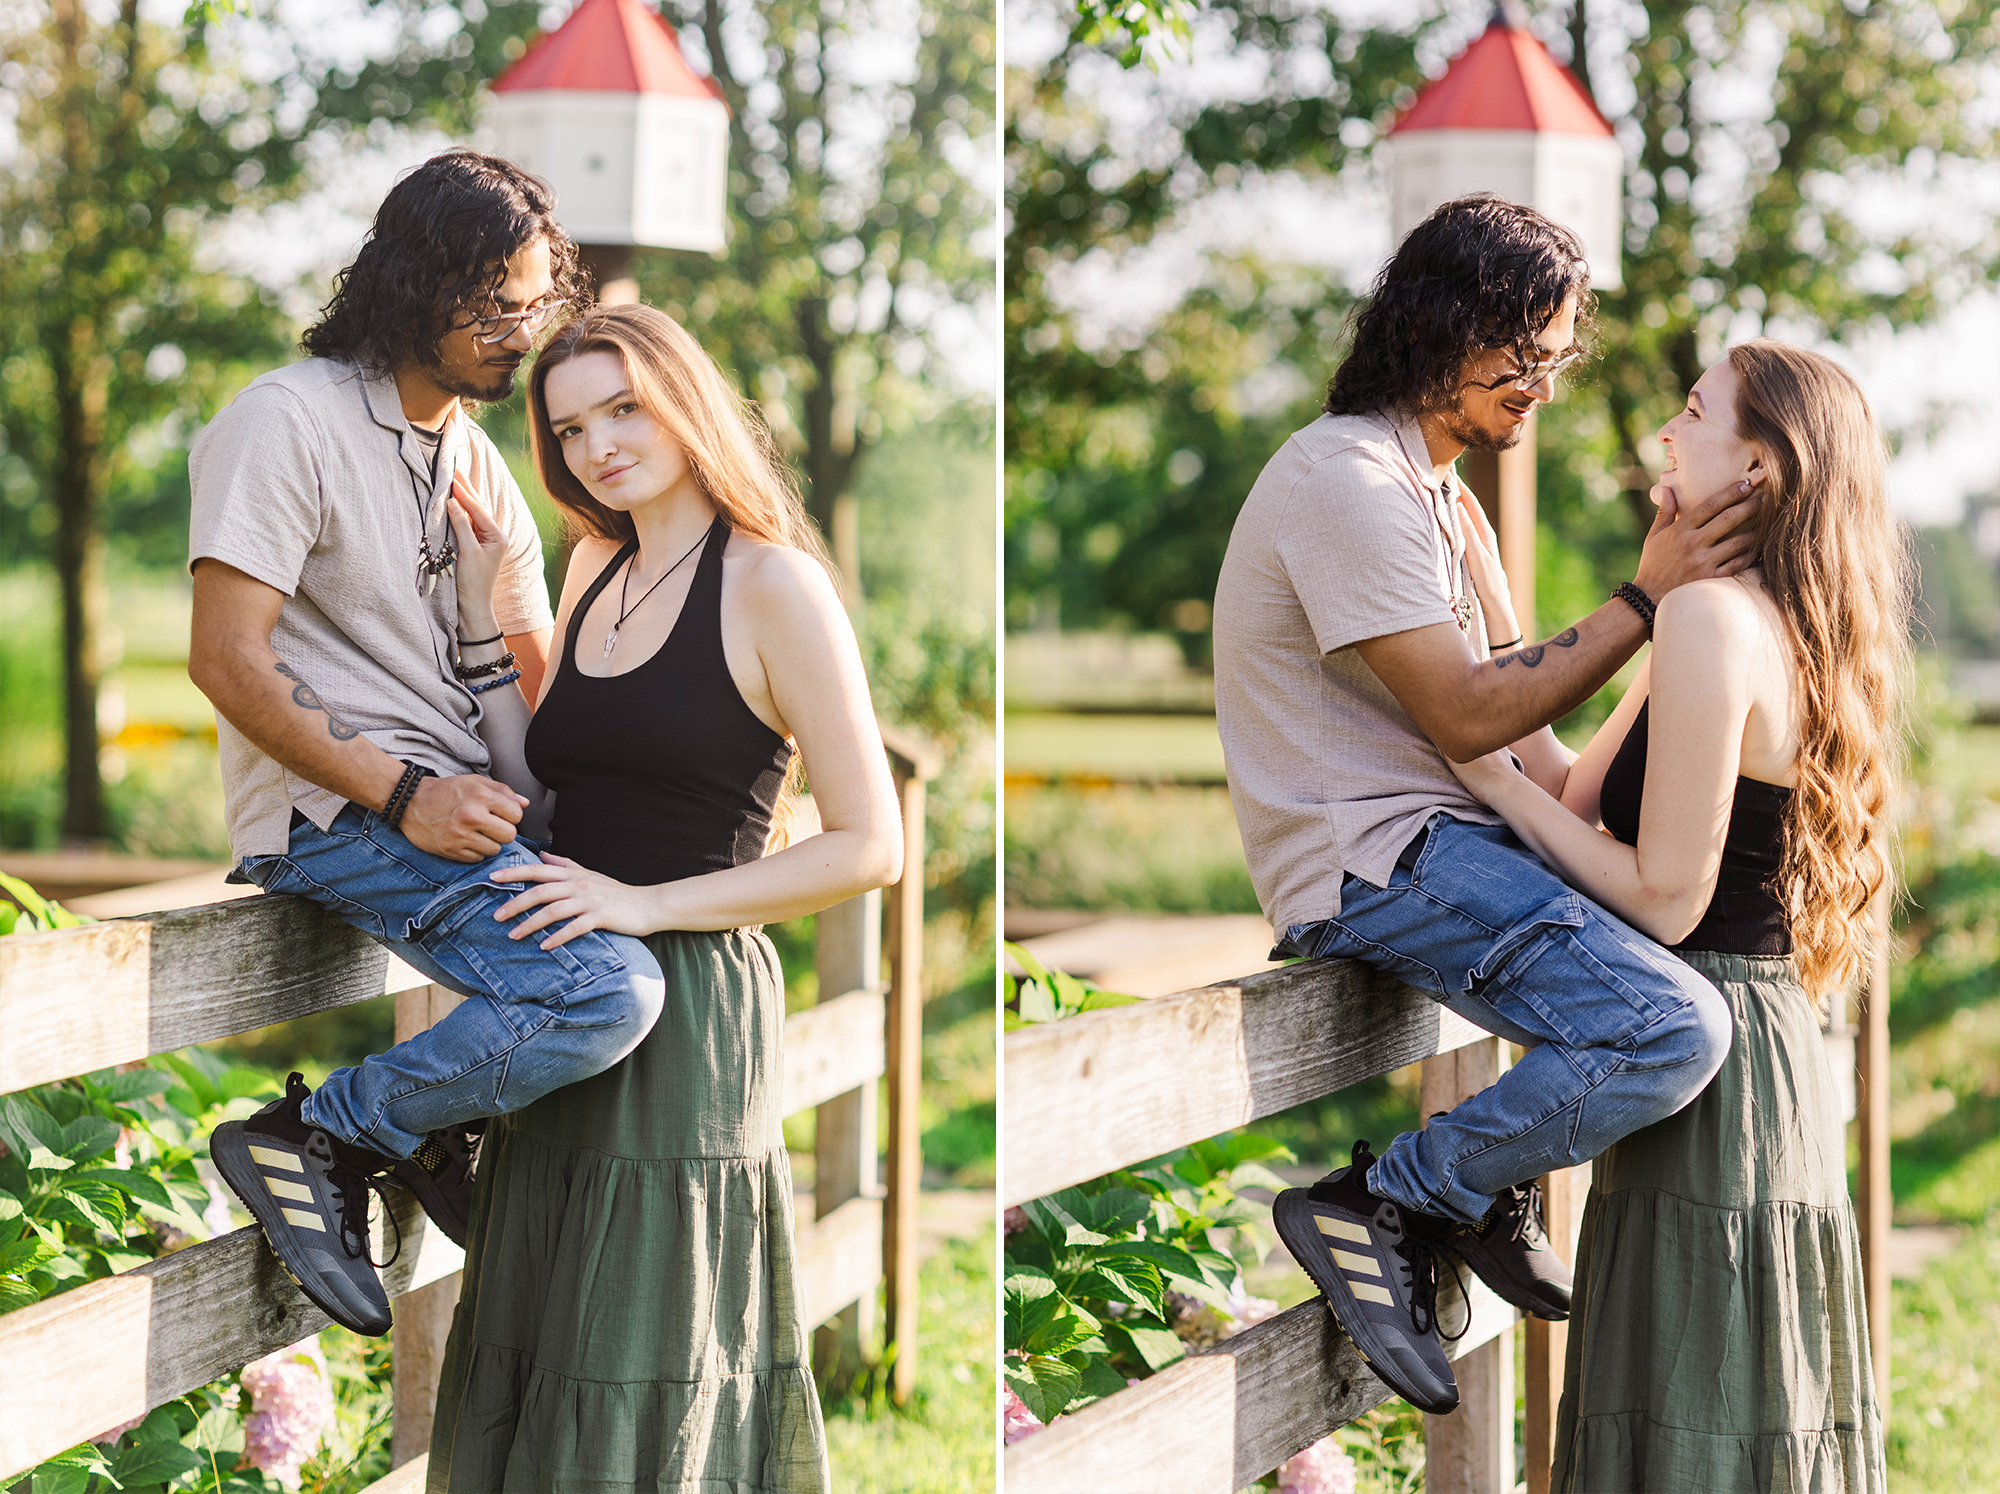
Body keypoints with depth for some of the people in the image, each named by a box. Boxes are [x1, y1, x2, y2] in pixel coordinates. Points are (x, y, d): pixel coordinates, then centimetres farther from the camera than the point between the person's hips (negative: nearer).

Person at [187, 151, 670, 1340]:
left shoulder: (478, 460, 19)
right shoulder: (290, 422, -8)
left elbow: (544, 671, 22)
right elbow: (227, 660, -15)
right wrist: (403, 794, -20)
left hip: (465, 800, 9)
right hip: (334, 816, -9)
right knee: (609, 990, -26)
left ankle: (438, 1136, 8)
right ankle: (315, 1137, -13)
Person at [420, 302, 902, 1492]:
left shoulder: (772, 586, -10)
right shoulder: (598, 575, 13)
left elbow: (870, 847, -13)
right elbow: (536, 801, 10)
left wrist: (647, 905, -17)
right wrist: (480, 612, 6)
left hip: (688, 1005, -8)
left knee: (643, 1372, -2)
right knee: (537, 1357, 12)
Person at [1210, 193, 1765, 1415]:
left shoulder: (1442, 492, 19)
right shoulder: (1351, 481, -14)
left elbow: (1515, 707, 15)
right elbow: (1465, 716, -19)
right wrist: (1646, 600, -16)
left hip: (1445, 833, 10)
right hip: (1374, 863, -10)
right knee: (1677, 1030, -23)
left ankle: (1495, 1188, 18)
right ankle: (1385, 1203, -12)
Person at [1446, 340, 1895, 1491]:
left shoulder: (1711, 619, -16)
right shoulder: (1779, 625, 14)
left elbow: (1664, 898, -17)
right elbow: (1573, 801, 14)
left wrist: (1492, 780, -8)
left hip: (1710, 1062, -10)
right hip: (1775, 1051, 10)